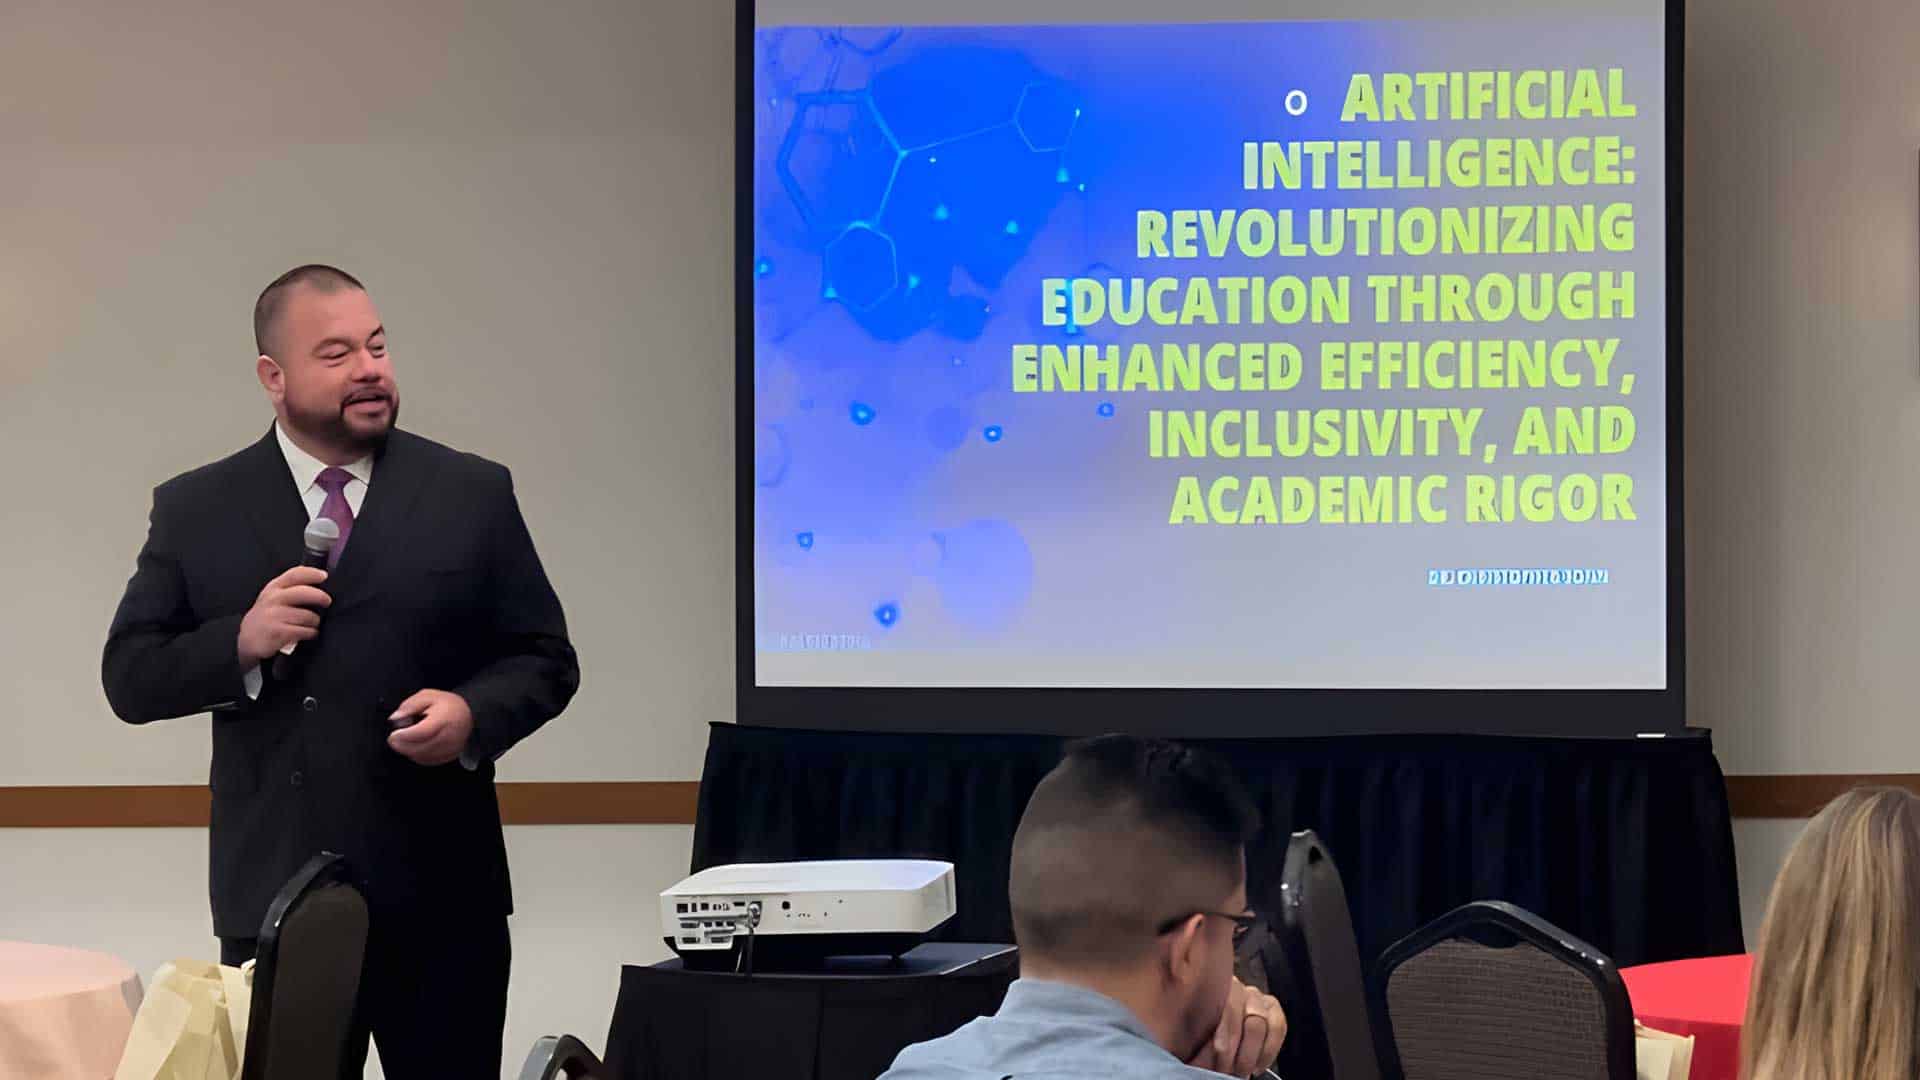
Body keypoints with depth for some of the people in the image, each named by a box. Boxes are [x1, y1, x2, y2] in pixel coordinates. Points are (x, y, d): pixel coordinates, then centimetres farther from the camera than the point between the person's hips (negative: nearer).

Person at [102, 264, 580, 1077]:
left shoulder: (473, 493, 5)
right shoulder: (195, 510, 6)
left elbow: (545, 659, 7)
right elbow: (130, 678, 4)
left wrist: (474, 713, -14)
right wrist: (240, 643, -13)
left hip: (441, 899, 0)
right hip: (274, 898, 0)